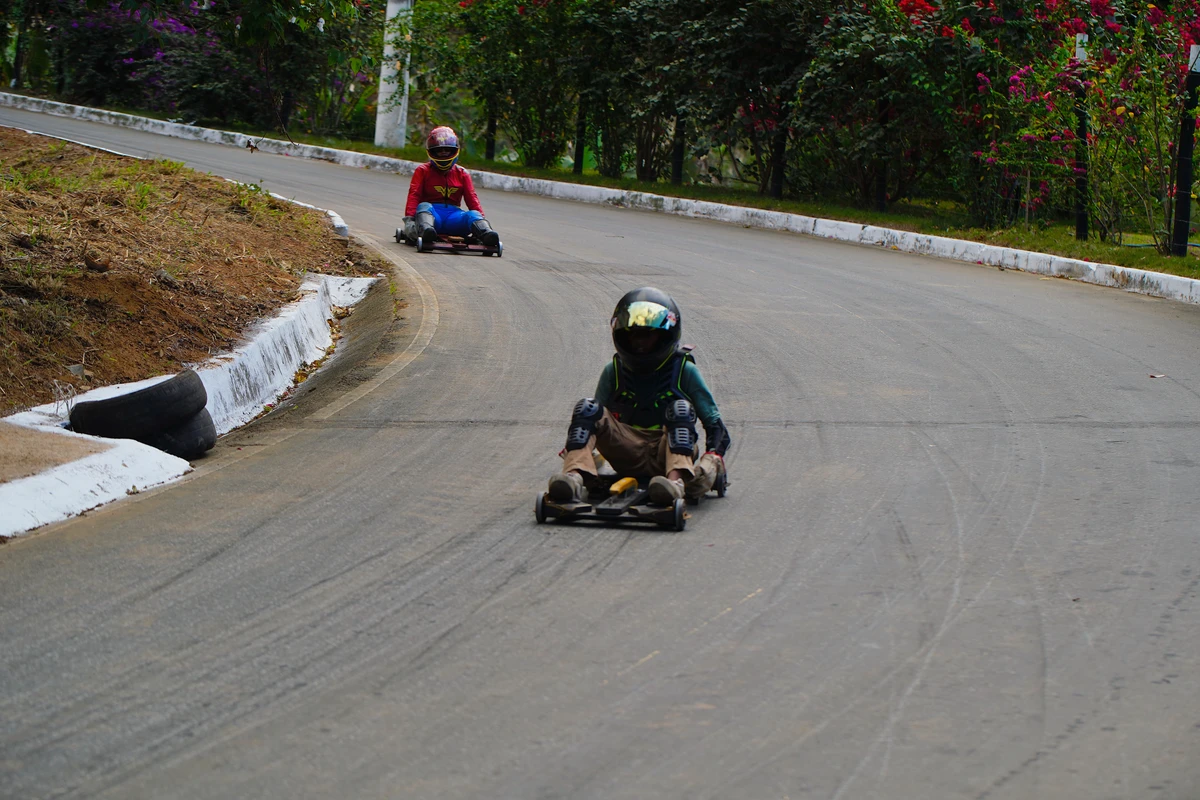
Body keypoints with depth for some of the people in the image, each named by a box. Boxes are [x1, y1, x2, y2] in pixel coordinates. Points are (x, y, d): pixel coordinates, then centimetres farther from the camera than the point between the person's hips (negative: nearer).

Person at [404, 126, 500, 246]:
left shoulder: (462, 174, 21)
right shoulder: (423, 171, 14)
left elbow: (472, 198, 10)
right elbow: (414, 196, 2)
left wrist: (480, 218, -8)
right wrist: (409, 220, -15)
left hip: (453, 215, 2)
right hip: (431, 213, -2)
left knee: (473, 214, -29)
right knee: (424, 206, -36)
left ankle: (487, 233, -62)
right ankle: (426, 229, -69)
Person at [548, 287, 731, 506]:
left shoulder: (684, 371, 7)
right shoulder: (613, 371, 14)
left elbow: (713, 421, 5)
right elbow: (596, 419, 16)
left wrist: (714, 455, -14)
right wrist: (573, 447, -4)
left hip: (668, 451, -2)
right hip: (628, 454, 2)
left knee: (680, 409, -29)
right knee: (587, 408, -18)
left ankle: (676, 481, -56)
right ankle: (574, 475, -46)